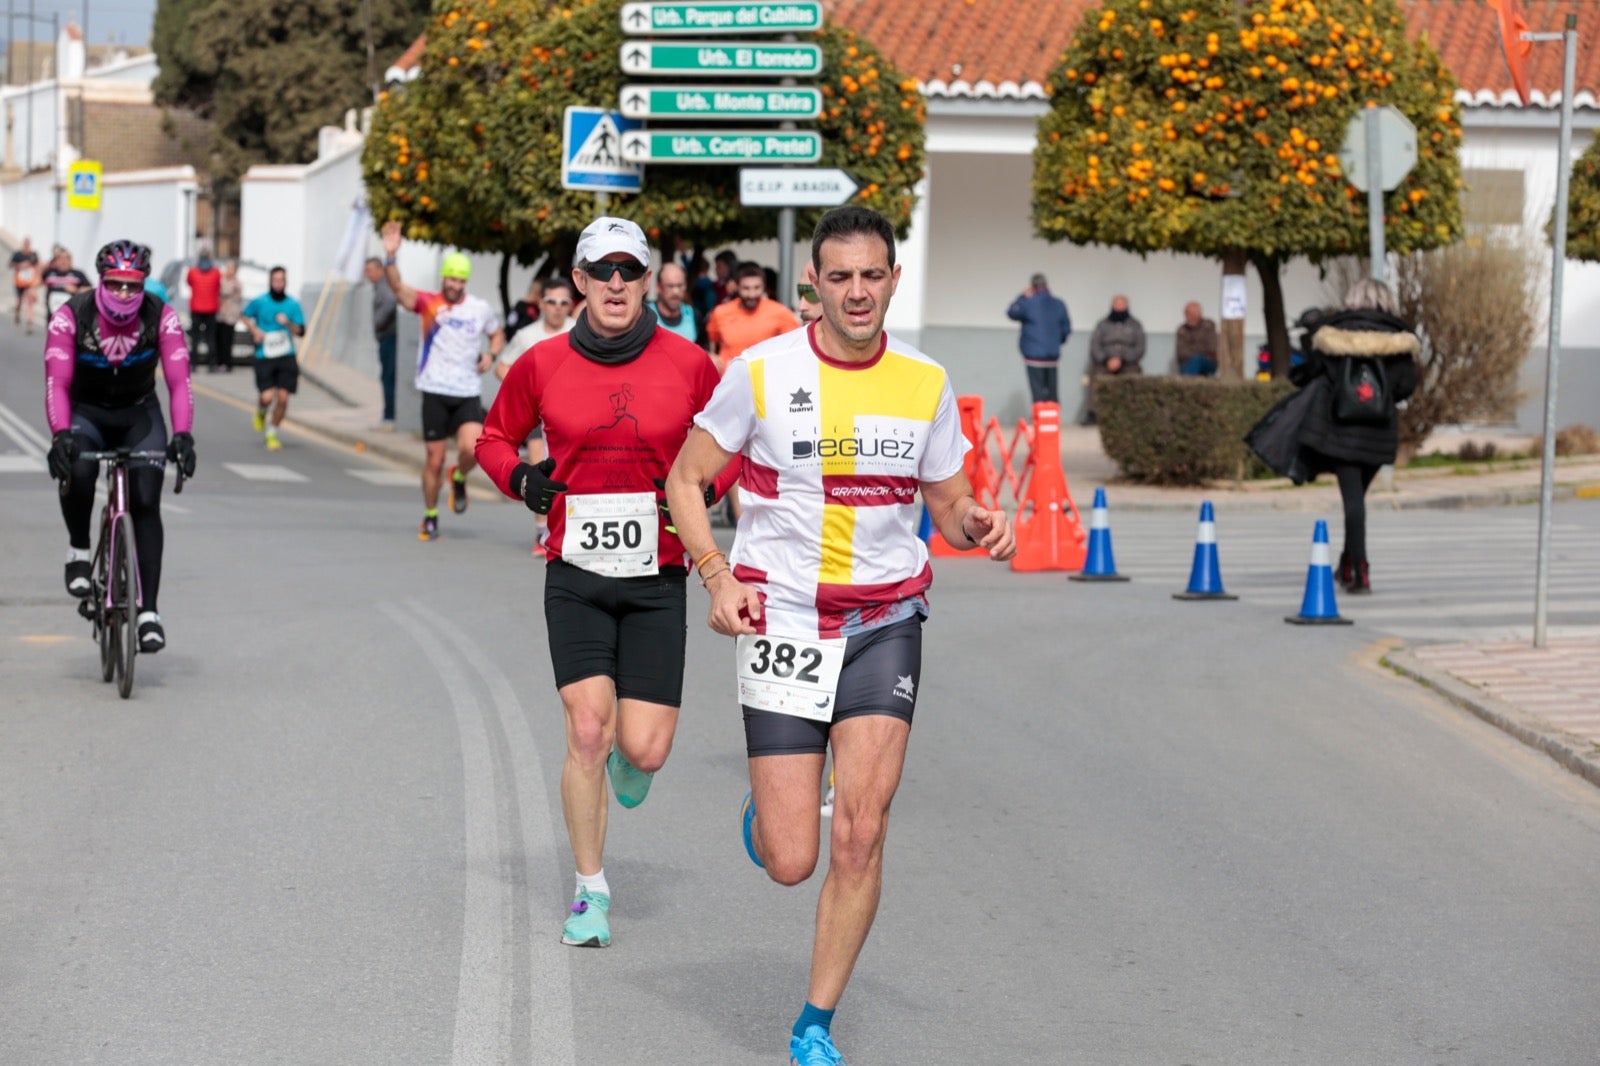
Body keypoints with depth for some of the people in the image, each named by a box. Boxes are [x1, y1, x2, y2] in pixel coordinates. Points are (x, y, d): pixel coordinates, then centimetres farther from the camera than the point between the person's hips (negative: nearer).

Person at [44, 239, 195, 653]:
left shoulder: (161, 318, -18)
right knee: (77, 469, -33)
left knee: (146, 502, -14)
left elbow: (179, 382, -24)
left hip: (138, 415, 1)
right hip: (85, 413, -1)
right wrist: (60, 434, -42)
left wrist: (183, 435, -40)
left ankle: (148, 611, -10)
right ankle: (79, 549, -4)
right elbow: (57, 383, -26)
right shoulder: (70, 316, -21)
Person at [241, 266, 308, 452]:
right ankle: (261, 411, 26)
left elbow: (301, 332, 1)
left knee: (283, 398, -4)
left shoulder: (293, 305, 2)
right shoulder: (259, 302, -1)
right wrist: (254, 330, 0)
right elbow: (246, 316, 17)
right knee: (267, 397, -12)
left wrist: (288, 323, -17)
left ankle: (272, 433, 16)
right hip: (264, 357, -1)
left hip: (286, 357, 1)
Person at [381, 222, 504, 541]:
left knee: (471, 449, -21)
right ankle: (430, 518, 21)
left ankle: (459, 478, 14)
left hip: (468, 394, 1)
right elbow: (399, 287, -21)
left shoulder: (481, 309, 4)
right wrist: (390, 258, -39)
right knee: (435, 460, 3)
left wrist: (490, 355, 0)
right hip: (435, 392, -1)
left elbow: (498, 335, 22)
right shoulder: (428, 303, -3)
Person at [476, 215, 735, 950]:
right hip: (576, 575, 0)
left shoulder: (688, 365, -2)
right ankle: (590, 891, 8)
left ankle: (627, 757, 36)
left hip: (657, 579, 0)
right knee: (586, 731, -10)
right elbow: (495, 436, 15)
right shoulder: (543, 365, 0)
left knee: (645, 750, -5)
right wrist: (520, 478, -5)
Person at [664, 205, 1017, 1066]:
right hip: (781, 621, -2)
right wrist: (717, 575, -12)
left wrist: (980, 526, -12)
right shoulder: (763, 370, -6)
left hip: (884, 623, 2)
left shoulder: (925, 383, 1)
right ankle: (761, 813, 35)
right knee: (789, 862, -4)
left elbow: (950, 502, 11)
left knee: (860, 835, -9)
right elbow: (685, 478, 2)